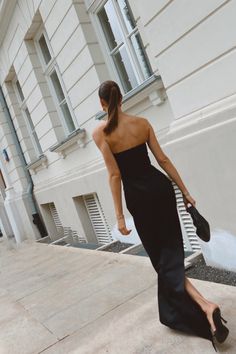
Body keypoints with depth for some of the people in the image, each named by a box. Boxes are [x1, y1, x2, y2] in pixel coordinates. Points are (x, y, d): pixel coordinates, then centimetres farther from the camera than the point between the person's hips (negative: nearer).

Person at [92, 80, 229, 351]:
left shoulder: (100, 132, -10)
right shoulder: (142, 122, 3)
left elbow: (114, 174, -15)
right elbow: (163, 159, 2)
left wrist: (119, 216, -11)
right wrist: (185, 191, 7)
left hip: (139, 196, -4)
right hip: (161, 186, 5)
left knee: (161, 256, 9)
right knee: (170, 250, 18)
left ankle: (203, 304, -6)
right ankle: (174, 311, 35)